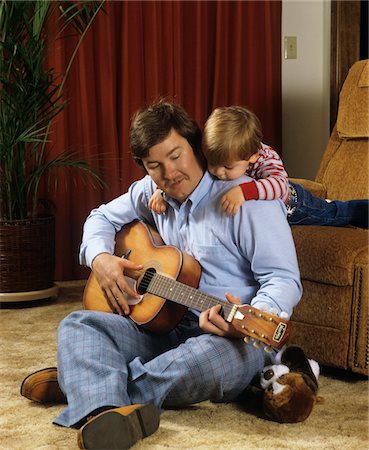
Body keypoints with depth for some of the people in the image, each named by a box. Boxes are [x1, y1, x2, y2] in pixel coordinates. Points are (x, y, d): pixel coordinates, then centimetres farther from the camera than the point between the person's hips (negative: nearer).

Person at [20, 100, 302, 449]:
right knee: (78, 325, -16)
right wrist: (99, 256, 2)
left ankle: (79, 384, -25)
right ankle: (105, 415, -48)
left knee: (204, 357, -42)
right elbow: (103, 217, 25)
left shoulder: (246, 199, -12)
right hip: (166, 326, 6)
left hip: (237, 339, -6)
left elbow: (285, 279, -17)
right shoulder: (152, 192, 9)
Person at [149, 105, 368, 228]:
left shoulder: (267, 158, -44)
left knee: (334, 213, 18)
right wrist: (162, 191, -42)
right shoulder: (212, 160, -33)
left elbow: (280, 184, -63)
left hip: (290, 203, -3)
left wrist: (245, 190, -77)